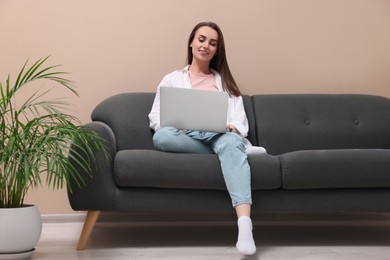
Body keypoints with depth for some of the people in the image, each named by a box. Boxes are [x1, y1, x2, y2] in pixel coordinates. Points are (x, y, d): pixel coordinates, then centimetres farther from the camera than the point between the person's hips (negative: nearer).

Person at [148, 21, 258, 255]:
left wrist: (232, 128, -12)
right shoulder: (172, 79, 22)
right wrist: (176, 124, -10)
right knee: (161, 137, -35)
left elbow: (240, 119, 13)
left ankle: (245, 224, -58)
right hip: (187, 139, 0)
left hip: (221, 136, 0)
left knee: (230, 142, -39)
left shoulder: (224, 80, 24)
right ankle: (237, 150, -21)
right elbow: (155, 118, 13)